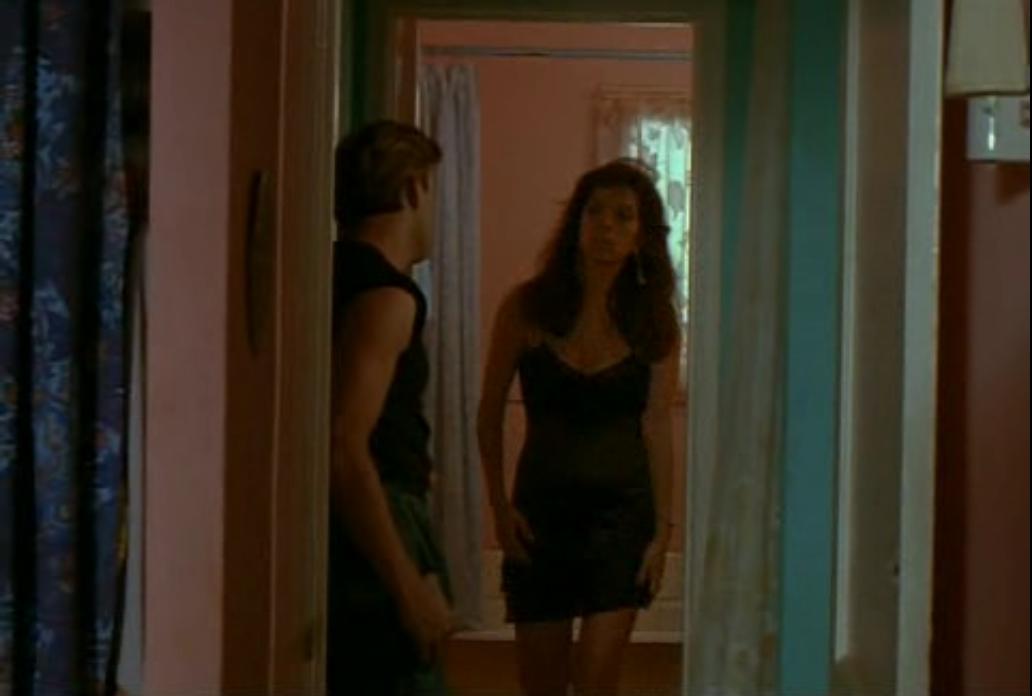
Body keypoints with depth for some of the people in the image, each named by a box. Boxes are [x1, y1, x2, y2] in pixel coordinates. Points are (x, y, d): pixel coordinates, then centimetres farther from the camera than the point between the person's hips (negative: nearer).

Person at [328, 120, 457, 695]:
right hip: (373, 537, -10)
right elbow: (344, 452, -24)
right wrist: (410, 589, -22)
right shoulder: (385, 295, -15)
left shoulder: (340, 275, 12)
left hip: (354, 531, 10)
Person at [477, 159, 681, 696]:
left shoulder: (653, 321, -1)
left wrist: (662, 528, 0)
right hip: (542, 509, 1)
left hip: (621, 509, 0)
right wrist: (499, 506, -1)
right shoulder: (526, 308, -4)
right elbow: (489, 414, 3)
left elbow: (657, 428, 2)